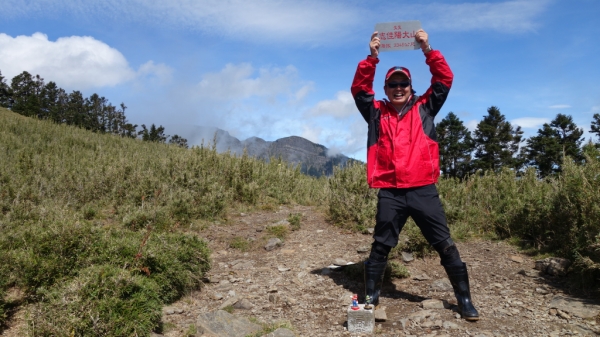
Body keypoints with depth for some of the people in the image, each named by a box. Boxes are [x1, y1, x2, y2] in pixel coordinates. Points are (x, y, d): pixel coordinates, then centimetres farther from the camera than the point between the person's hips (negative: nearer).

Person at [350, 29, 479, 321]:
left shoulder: (424, 108, 11)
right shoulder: (376, 113, 12)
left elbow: (444, 79, 5)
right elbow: (359, 88, 3)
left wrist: (427, 50, -2)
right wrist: (372, 58, -5)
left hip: (423, 190, 0)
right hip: (390, 193, 0)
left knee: (445, 245, 5)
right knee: (380, 247, 7)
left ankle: (464, 299, 17)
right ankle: (371, 298, 19)